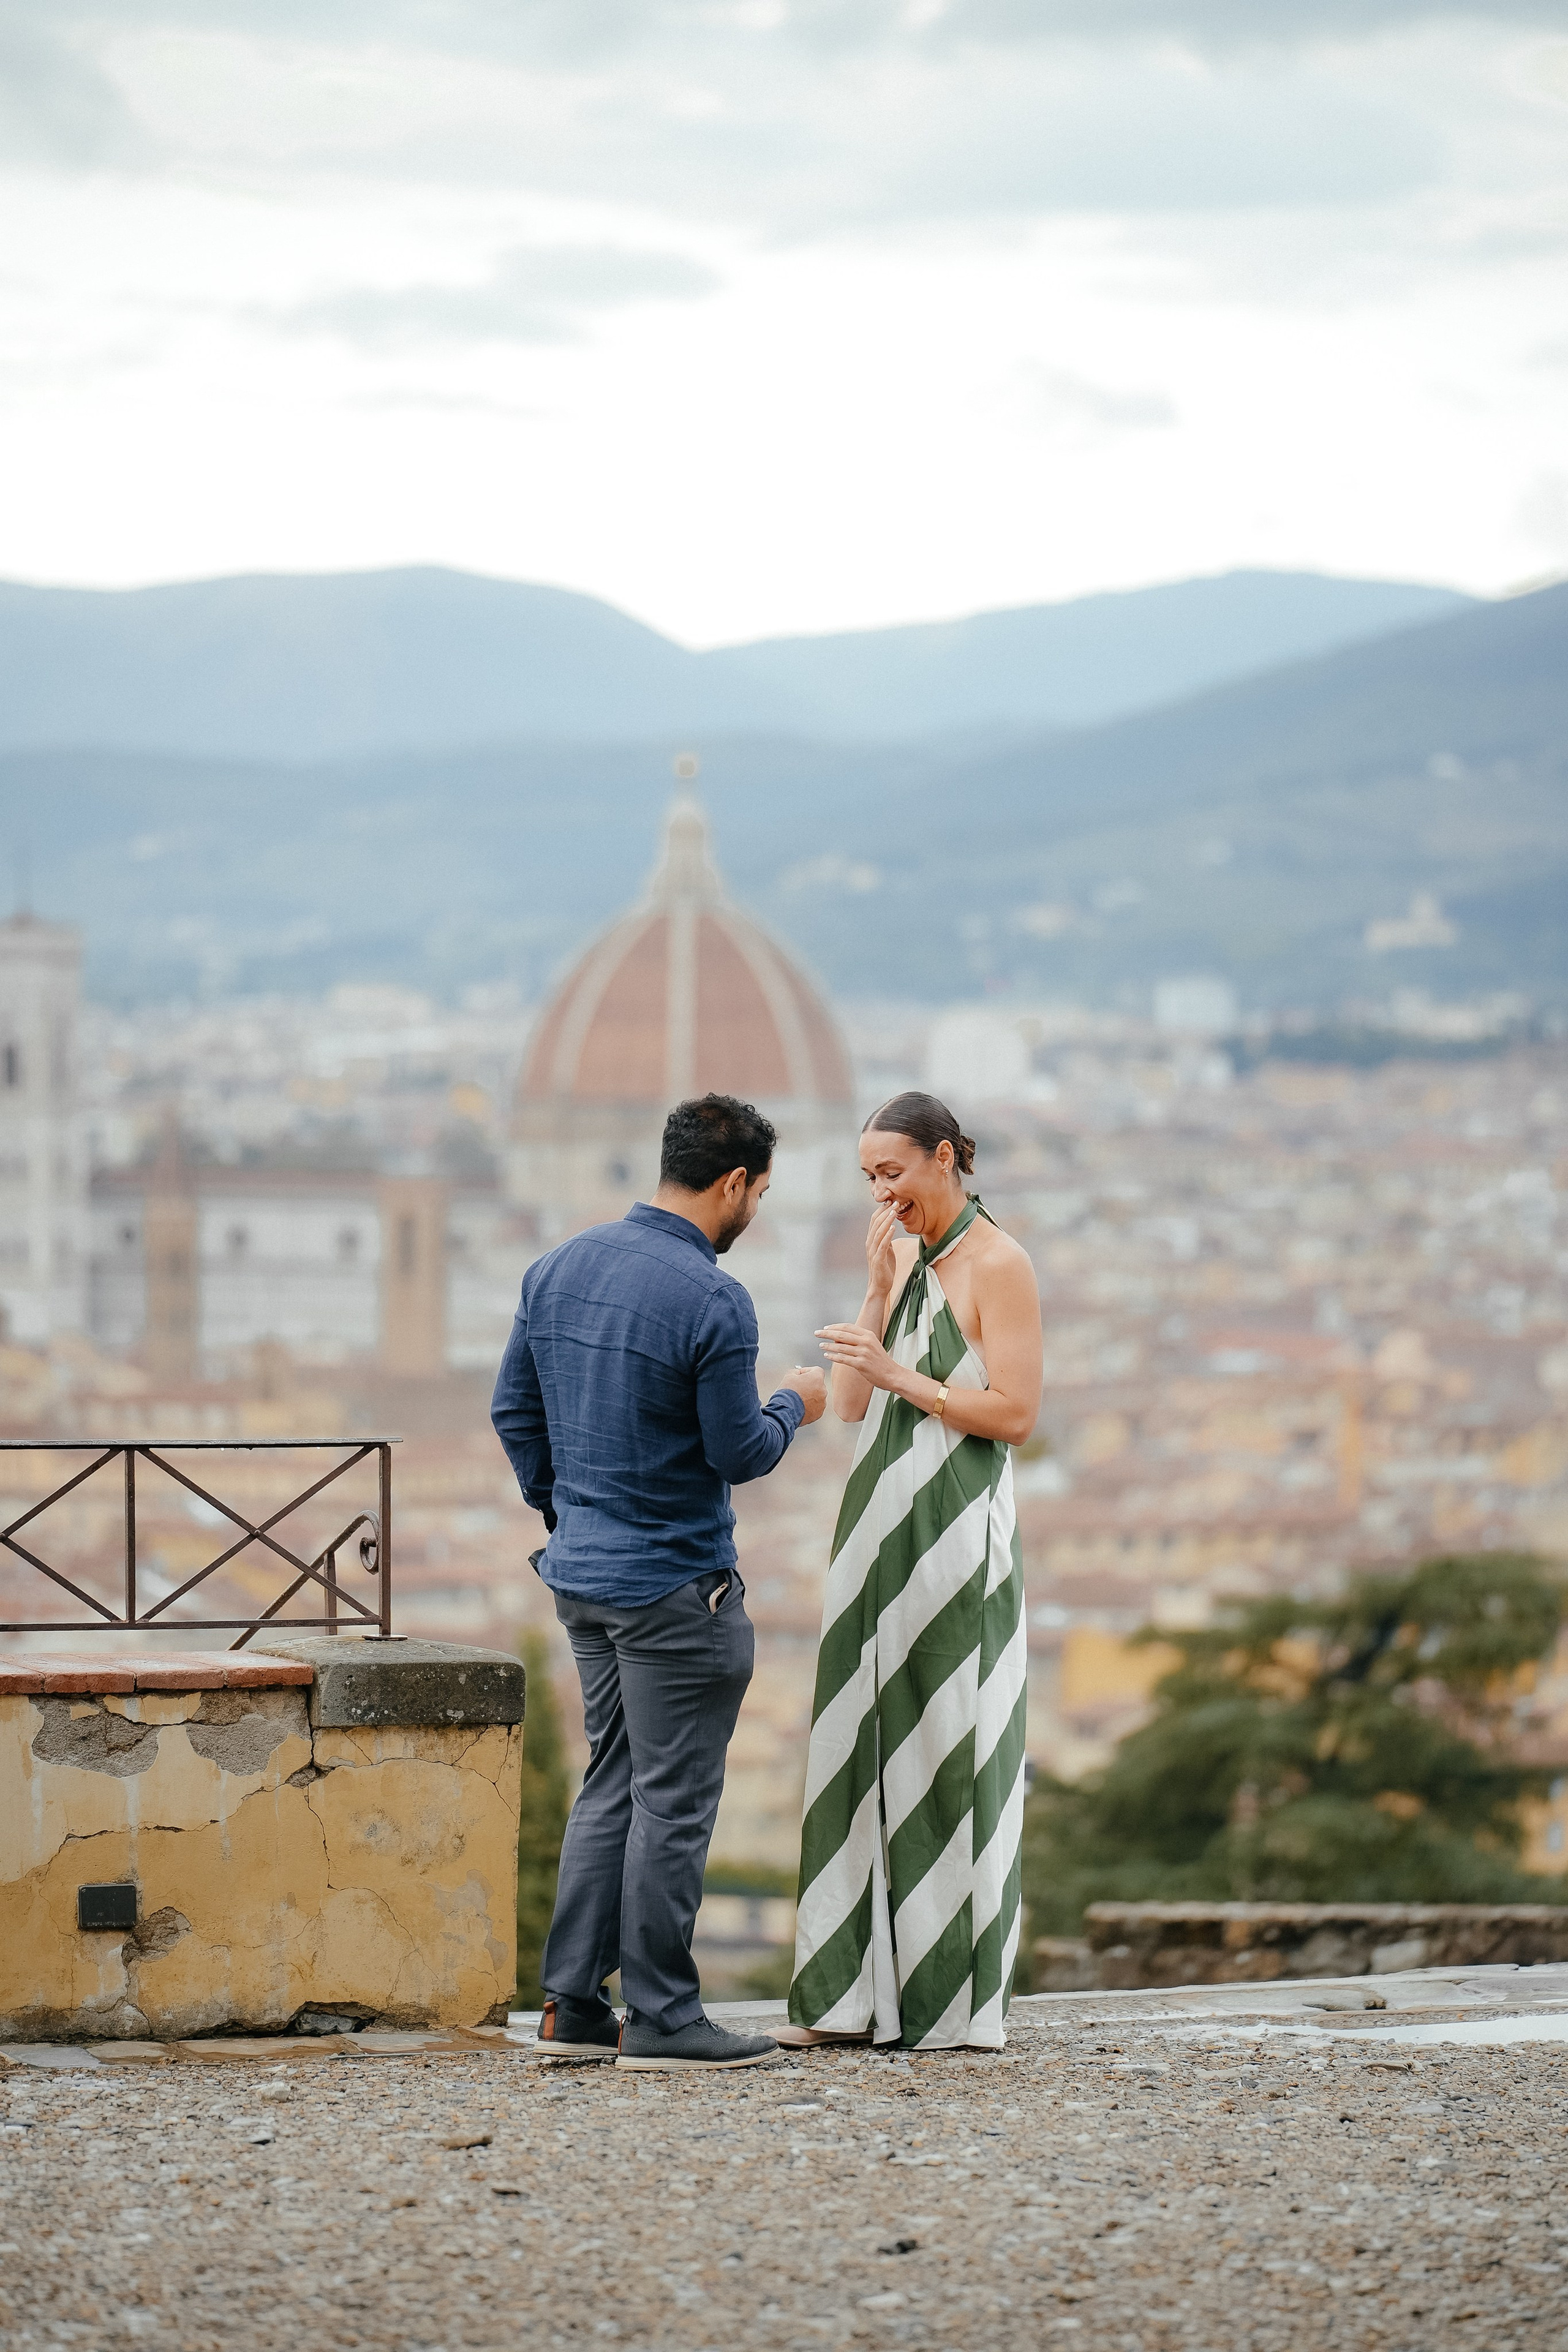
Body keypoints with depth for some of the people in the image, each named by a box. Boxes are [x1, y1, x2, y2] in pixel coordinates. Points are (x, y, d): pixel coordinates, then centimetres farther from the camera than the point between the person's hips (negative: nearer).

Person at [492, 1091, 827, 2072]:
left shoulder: (562, 1267, 5)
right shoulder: (712, 1301, -19)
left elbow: (515, 1410, 11)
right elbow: (739, 1453, -15)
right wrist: (794, 1405, 5)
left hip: (583, 1575, 8)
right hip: (675, 1585, -8)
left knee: (612, 1785, 15)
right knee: (673, 1803, 0)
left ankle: (574, 2004, 14)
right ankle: (662, 2017, 4)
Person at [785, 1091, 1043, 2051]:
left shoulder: (998, 1266, -8)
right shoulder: (906, 1259, 14)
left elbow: (1017, 1413, -14)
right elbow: (851, 1404, 9)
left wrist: (903, 1376, -15)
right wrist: (878, 1287, 1)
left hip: (955, 1540, -8)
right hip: (882, 1537, 8)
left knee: (948, 1755, -5)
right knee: (870, 1749, 7)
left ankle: (959, 2000, 1)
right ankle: (864, 1989, 11)